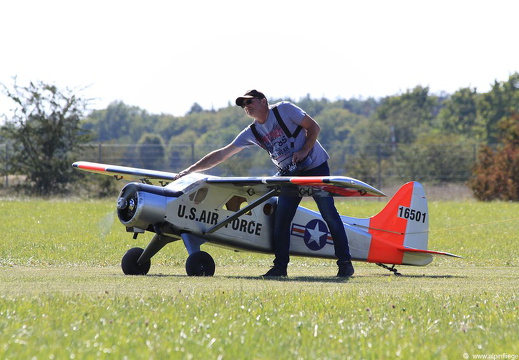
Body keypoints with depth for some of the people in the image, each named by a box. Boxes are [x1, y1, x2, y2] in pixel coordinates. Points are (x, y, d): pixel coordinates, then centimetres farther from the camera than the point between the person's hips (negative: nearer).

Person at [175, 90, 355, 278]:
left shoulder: (284, 110, -9)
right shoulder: (251, 133, 4)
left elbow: (314, 127, -7)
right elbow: (222, 154, 5)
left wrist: (304, 150, -22)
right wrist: (191, 169, 1)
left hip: (315, 166, -5)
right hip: (289, 174, 5)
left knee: (329, 213, -8)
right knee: (281, 219, -4)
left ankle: (345, 263, -5)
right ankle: (280, 266, 3)